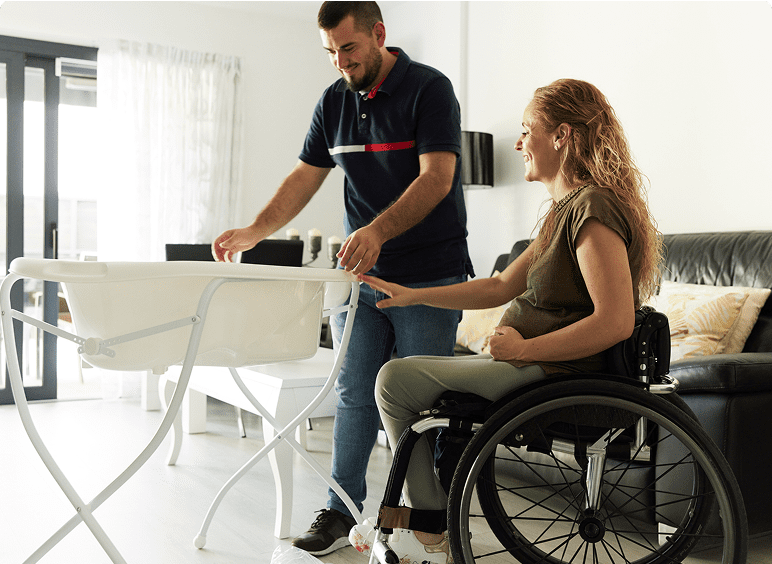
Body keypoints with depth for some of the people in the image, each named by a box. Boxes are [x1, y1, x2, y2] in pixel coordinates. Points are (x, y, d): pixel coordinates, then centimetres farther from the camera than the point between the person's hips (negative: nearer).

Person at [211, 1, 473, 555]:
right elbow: (305, 178, 9)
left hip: (428, 278, -5)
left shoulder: (429, 89, -9)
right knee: (354, 394, 7)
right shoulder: (334, 102, 9)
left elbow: (436, 177, -20)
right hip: (360, 272, 5)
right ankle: (343, 510, 18)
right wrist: (253, 232, -4)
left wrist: (378, 230, -34)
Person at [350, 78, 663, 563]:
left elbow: (616, 322, -28)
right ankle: (417, 517, 27)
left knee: (396, 379, -7)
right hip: (538, 368, 11)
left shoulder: (593, 206, -18)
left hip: (556, 378, -11)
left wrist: (524, 348, -19)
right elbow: (500, 287, 15)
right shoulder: (568, 208, 14)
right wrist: (412, 296, 12)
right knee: (416, 382, 21)